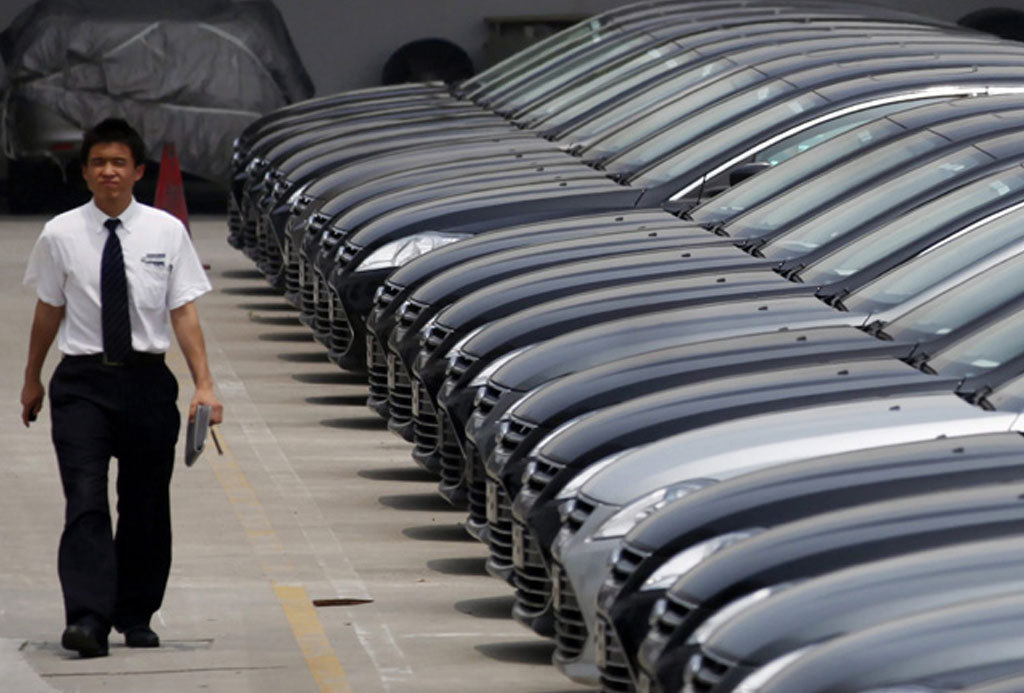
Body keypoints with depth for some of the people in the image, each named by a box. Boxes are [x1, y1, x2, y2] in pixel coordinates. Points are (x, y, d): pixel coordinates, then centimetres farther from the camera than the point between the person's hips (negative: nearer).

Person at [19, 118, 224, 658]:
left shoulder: (166, 232, 0)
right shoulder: (60, 235, 0)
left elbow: (183, 311, -2)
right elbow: (48, 311, 11)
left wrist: (204, 384, -9)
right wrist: (32, 379, 19)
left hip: (146, 379, 1)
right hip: (82, 380, -1)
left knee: (146, 506, 8)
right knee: (86, 502, -13)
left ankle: (136, 619, 21)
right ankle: (88, 619, -21)